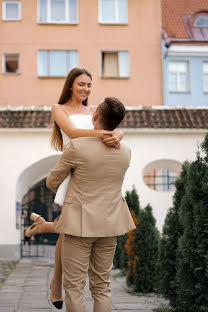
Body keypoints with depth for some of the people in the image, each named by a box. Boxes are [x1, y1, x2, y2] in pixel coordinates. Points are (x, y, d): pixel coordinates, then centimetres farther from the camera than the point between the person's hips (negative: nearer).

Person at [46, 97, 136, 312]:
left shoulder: (77, 146, -16)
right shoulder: (125, 151, -1)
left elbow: (52, 182, -2)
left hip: (80, 223, -5)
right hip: (109, 222, 5)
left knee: (73, 285, 4)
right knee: (102, 286, 13)